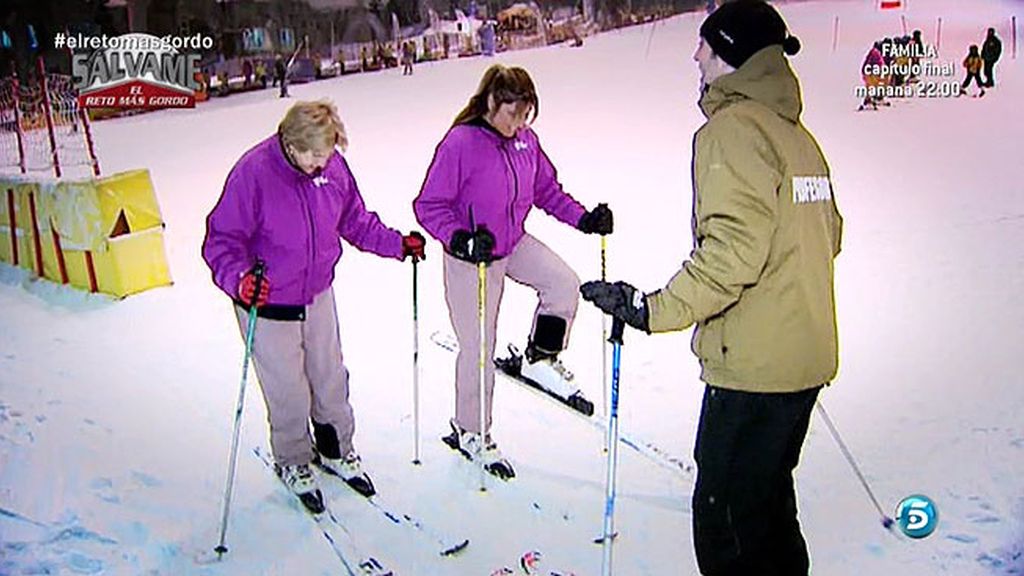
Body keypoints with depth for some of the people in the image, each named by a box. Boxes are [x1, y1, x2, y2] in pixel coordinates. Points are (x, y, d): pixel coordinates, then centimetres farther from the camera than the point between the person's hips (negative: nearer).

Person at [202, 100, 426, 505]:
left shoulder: (333, 167, -8)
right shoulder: (253, 172, -24)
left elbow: (355, 220, 9)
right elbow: (221, 240, -19)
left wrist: (398, 244, 0)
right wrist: (239, 278, -37)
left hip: (318, 297, 5)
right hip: (268, 306, -5)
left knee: (330, 379, 19)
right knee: (288, 392, 7)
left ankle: (336, 450, 44)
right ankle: (292, 462, 35)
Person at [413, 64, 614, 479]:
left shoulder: (526, 140, -3)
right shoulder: (460, 143, -21)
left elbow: (547, 190, 8)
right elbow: (429, 206, -19)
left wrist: (584, 219, -5)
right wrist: (460, 239, -34)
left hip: (514, 243, 6)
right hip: (472, 258, -6)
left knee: (565, 285, -9)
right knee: (478, 348, 2)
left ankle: (540, 360, 17)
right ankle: (470, 432, 23)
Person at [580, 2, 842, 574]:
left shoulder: (732, 128, -13)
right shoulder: (799, 134, 15)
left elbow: (732, 247, -25)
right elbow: (827, 235, 21)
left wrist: (654, 310, -24)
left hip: (753, 366, -10)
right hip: (807, 357, 10)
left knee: (726, 523, 0)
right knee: (769, 499, 24)